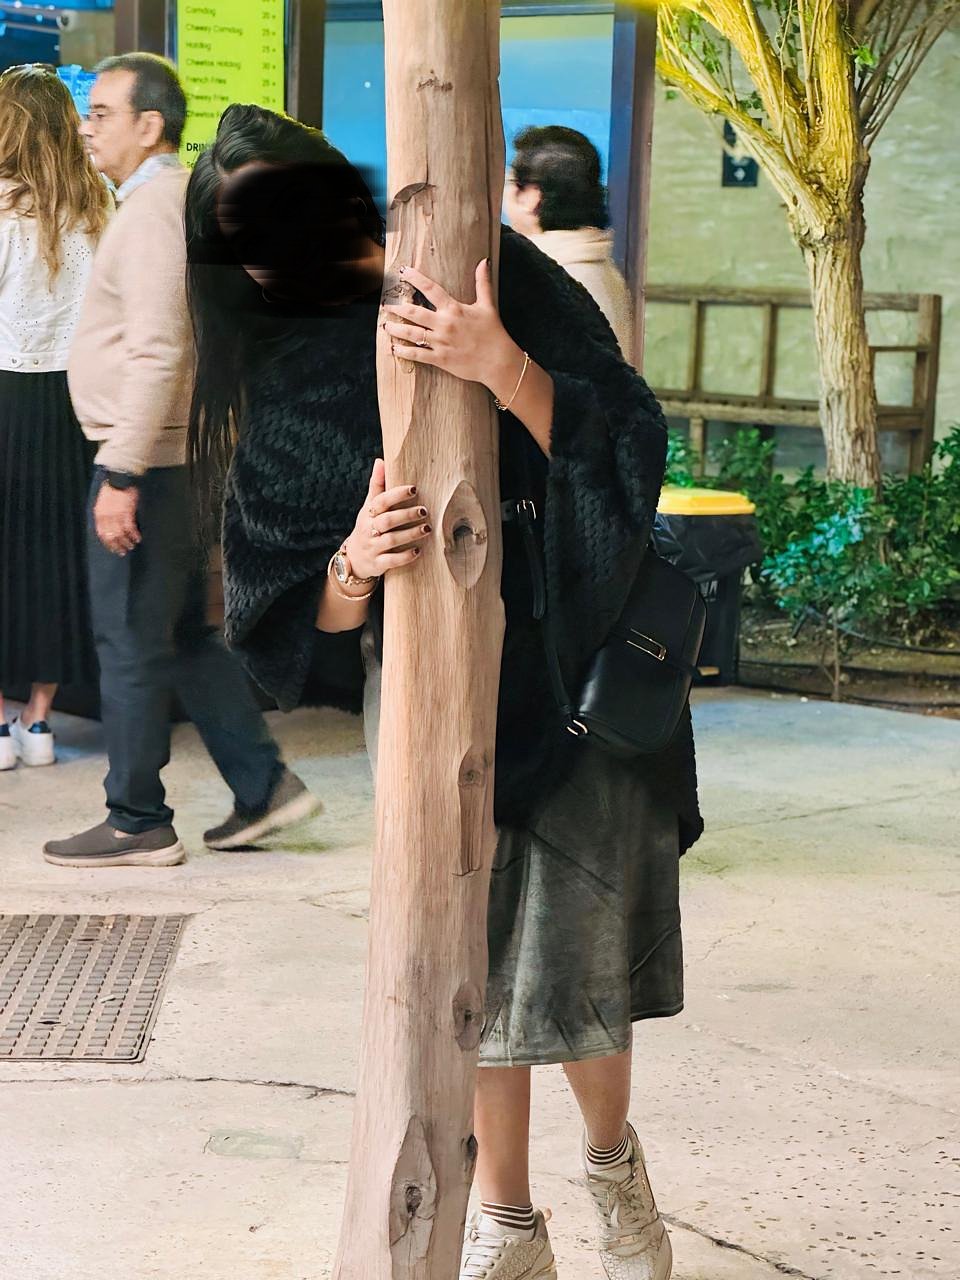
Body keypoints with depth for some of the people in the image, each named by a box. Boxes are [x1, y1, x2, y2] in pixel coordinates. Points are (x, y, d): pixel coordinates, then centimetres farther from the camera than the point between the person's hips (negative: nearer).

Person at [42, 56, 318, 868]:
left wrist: (122, 475, -24)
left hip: (148, 462, -10)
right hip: (180, 460, 10)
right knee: (186, 637, 15)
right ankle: (265, 787, 18)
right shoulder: (180, 199, 17)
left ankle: (138, 824, 5)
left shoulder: (153, 208, -15)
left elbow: (156, 353, -23)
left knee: (131, 645, -2)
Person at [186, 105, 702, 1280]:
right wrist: (353, 563, -26)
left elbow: (631, 449, -17)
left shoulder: (509, 285, -10)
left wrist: (508, 372, -32)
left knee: (566, 954, 0)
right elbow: (296, 615, -4)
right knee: (478, 964, 5)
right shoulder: (279, 403, -3)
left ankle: (612, 1163, 29)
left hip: (572, 683, -2)